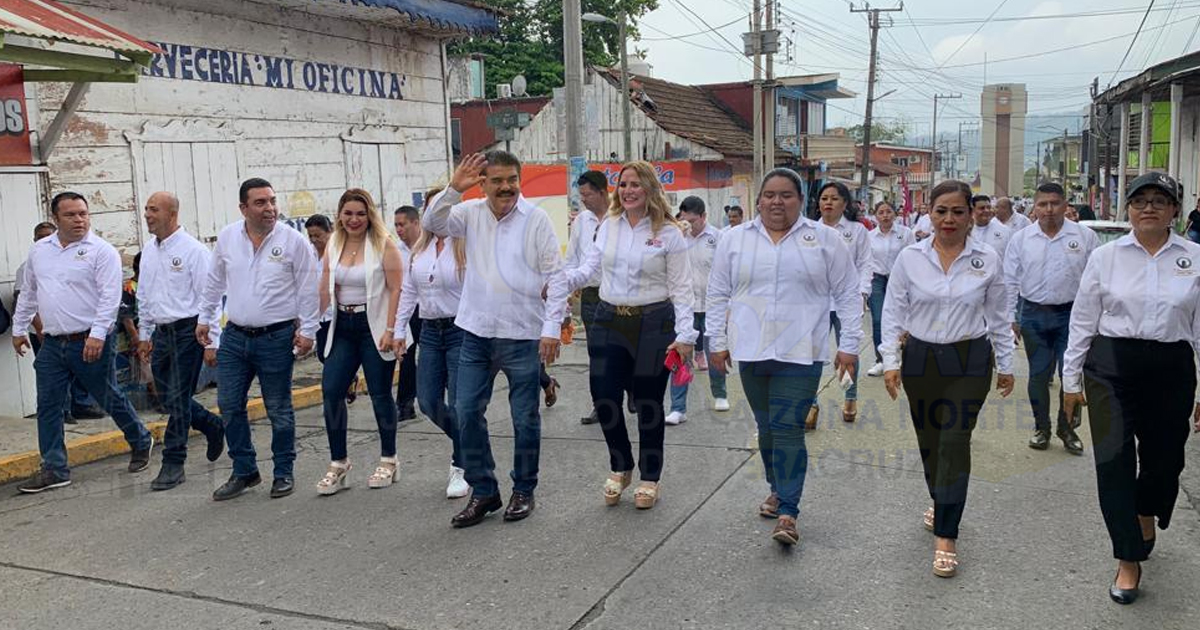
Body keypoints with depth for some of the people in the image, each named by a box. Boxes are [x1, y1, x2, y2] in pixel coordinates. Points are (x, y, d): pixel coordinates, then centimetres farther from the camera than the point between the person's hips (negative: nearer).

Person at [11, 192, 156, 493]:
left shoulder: (102, 251, -9)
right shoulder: (39, 250, 11)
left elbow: (110, 296, -15)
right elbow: (28, 293, 22)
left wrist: (97, 335, -23)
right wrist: (19, 328, 23)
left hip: (90, 342, -5)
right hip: (52, 344, 6)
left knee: (110, 399, 6)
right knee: (48, 406, 4)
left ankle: (141, 443, 28)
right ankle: (54, 469, 13)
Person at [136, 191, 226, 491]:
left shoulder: (193, 250, -11)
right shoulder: (149, 251, 12)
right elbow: (144, 296, 21)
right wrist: (144, 335, 19)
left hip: (187, 331, -7)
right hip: (161, 333, 7)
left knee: (177, 399, -4)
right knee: (169, 397, 11)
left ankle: (173, 464, 4)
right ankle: (214, 426, 34)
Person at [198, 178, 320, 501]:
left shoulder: (293, 240, -9)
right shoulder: (227, 237, 3)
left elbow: (308, 289, -5)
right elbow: (214, 283, 16)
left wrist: (307, 330, -7)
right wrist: (205, 318, 19)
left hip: (276, 338, -4)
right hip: (234, 337, 4)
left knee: (279, 410, 6)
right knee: (229, 406, 7)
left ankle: (284, 473, 20)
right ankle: (244, 471, 22)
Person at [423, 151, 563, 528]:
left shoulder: (536, 219, -4)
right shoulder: (471, 214, 6)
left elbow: (555, 276, -5)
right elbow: (432, 224, -3)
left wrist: (552, 327, -11)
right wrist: (453, 189, -16)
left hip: (523, 335, -3)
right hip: (477, 332, 3)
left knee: (525, 418, 7)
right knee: (467, 412, 4)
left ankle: (524, 490, 24)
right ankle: (483, 492, 18)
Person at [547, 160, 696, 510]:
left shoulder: (669, 233, -3)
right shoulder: (608, 226, 8)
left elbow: (681, 288, -3)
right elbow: (592, 266, 8)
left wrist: (685, 335, -9)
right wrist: (561, 280, -11)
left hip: (653, 323, -3)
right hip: (611, 321, 3)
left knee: (648, 403, 6)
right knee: (604, 397, 0)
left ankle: (650, 478, 24)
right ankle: (620, 468, 25)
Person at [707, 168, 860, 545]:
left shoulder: (825, 240, 2)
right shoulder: (735, 240, 7)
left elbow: (848, 294, 4)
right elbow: (718, 294, 11)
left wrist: (849, 345, 0)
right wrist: (718, 342, 7)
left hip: (800, 354, -3)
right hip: (751, 351, 3)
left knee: (788, 429, -10)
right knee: (767, 427, 14)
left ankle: (787, 513, -7)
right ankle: (778, 490, 32)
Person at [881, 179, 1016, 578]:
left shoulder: (987, 260, -1)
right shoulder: (910, 258, -2)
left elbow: (997, 317, 7)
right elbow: (893, 313, 1)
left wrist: (1006, 365, 10)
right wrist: (891, 362, -5)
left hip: (969, 361, -1)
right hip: (921, 359, 2)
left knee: (955, 441, -8)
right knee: (928, 440, 12)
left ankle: (946, 536, -2)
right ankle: (941, 503, 39)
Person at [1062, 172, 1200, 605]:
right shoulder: (1105, 256, 0)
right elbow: (1082, 322, 3)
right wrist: (1072, 381, 3)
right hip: (1112, 367, -1)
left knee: (1163, 458, 13)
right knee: (1114, 460, -3)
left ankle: (1146, 517, 46)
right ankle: (1129, 559, 11)